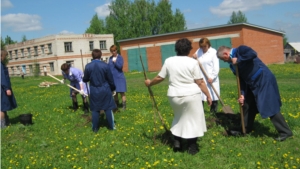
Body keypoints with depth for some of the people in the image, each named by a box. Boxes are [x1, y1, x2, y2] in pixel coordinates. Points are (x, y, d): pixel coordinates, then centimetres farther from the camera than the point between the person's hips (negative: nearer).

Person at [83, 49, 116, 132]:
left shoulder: (88, 66, -6)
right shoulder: (105, 65, -9)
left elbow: (85, 79, 4)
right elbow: (110, 79, -2)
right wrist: (113, 88, 13)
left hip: (94, 91, 1)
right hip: (105, 90, -1)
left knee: (95, 109, 9)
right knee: (108, 108, 8)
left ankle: (95, 128, 14)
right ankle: (111, 126, 16)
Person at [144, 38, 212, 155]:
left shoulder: (169, 61, 1)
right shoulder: (193, 62, -8)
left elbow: (160, 78, 8)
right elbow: (200, 82, -8)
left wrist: (149, 83, 25)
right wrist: (208, 96, 1)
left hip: (174, 96, 4)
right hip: (191, 95, -3)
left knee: (179, 117, 24)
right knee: (192, 118, 9)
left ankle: (177, 142, 22)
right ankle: (192, 147, 15)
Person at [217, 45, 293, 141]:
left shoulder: (240, 50, -13)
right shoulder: (233, 64, 10)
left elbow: (253, 54, -34)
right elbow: (241, 79, 8)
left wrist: (238, 60, -22)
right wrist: (242, 94, -2)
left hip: (264, 79, -9)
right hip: (253, 84, 10)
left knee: (269, 107, -8)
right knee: (247, 104, 16)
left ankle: (285, 132, 4)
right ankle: (246, 129, 33)